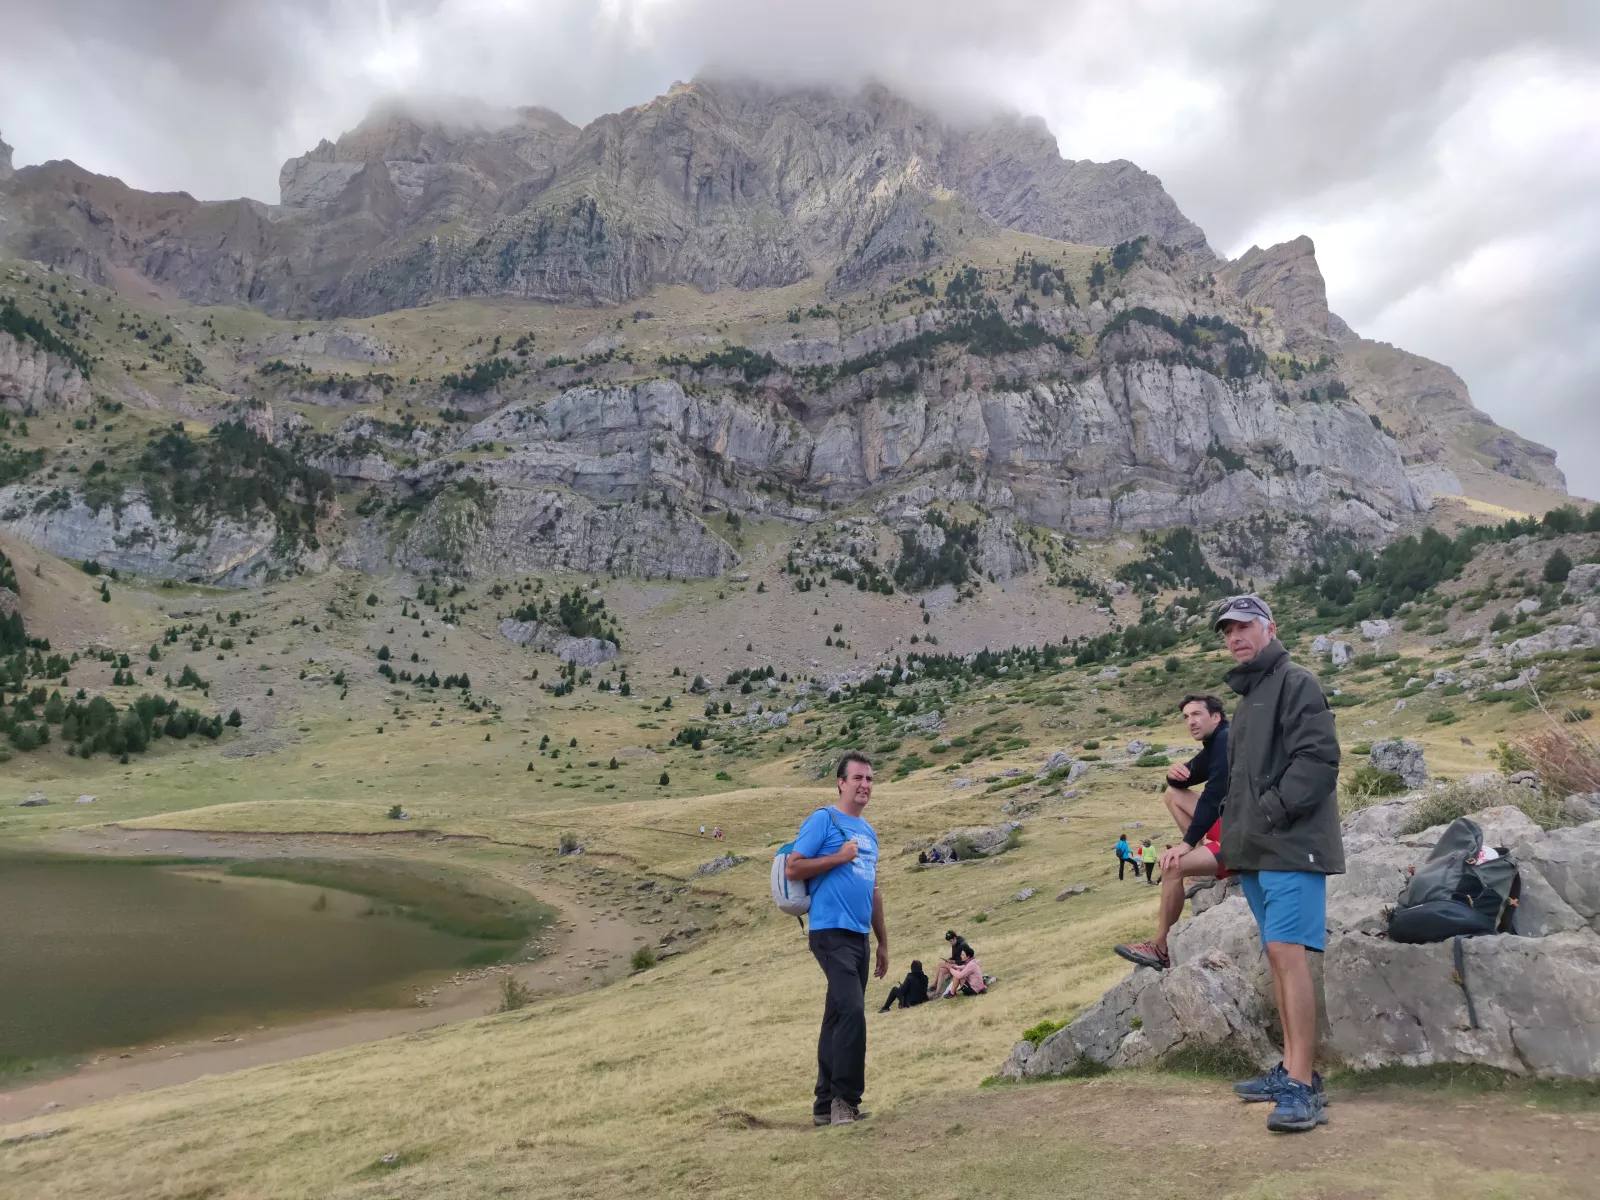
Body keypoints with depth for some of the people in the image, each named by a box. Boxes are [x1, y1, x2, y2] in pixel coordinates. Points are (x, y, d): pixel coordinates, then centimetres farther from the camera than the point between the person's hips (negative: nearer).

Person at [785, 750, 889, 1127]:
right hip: (831, 931, -8)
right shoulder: (823, 820, -5)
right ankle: (845, 1099, -7)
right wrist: (838, 857, -15)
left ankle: (825, 1105, 19)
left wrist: (883, 943, 21)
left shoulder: (869, 832, 18)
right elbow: (792, 868, -10)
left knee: (838, 1018, 11)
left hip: (859, 937, 8)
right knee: (852, 1010, -17)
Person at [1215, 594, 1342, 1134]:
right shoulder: (1248, 696, 22)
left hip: (1292, 847, -9)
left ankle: (1302, 1088, -11)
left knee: (1287, 952, -14)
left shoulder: (1295, 682, -7)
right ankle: (1292, 1069, 20)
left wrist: (1272, 810, -18)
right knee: (1278, 956, 12)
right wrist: (1237, 832, 15)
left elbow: (1319, 757, -18)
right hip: (1257, 853, 9)